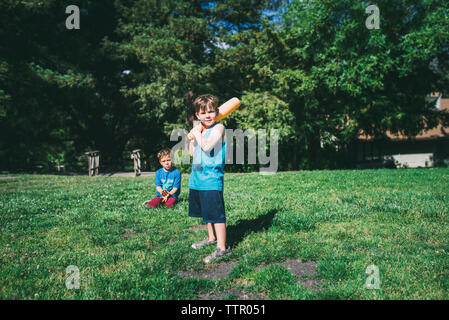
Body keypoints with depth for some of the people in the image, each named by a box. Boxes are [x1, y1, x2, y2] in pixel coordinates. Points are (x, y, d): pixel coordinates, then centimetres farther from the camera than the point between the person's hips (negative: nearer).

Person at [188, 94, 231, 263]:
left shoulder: (218, 128, -10)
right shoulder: (200, 129, 15)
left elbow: (207, 146, -25)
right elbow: (192, 153, 19)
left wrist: (197, 133, -9)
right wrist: (192, 135, 10)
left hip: (212, 179, -9)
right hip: (198, 178, 9)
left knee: (216, 213, -7)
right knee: (207, 211, 21)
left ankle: (222, 248, 0)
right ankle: (212, 238, 37)